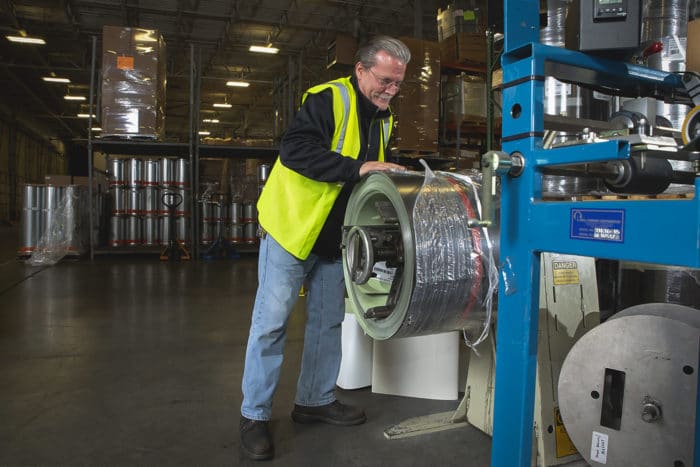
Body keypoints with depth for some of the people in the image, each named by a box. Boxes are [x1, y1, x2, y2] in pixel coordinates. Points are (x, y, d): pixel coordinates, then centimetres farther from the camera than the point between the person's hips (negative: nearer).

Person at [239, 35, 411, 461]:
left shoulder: (383, 118, 10)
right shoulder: (328, 99, -15)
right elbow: (294, 150, -29)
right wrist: (357, 168, -32)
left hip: (335, 238, 8)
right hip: (292, 228, -8)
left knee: (328, 321, 13)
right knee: (271, 322, -2)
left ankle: (316, 400, 29)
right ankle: (255, 414, 12)